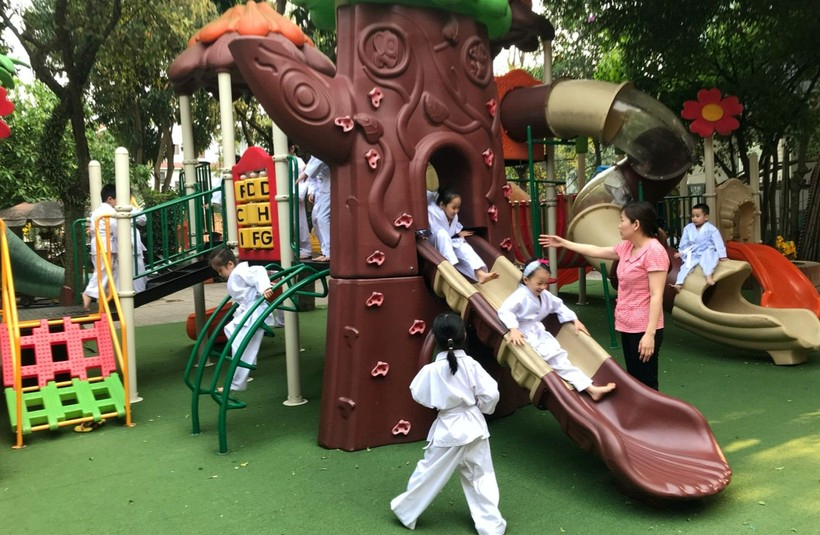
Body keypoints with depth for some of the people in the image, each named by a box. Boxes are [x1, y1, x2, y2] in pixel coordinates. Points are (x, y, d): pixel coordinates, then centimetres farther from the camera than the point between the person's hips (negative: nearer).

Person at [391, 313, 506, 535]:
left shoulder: (431, 369, -14)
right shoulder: (472, 365, -12)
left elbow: (418, 395, 0)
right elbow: (491, 395, -11)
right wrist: (479, 407, 9)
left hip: (448, 430, -1)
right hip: (474, 427, 1)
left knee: (430, 472, 13)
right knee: (480, 477, 13)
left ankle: (406, 510, 29)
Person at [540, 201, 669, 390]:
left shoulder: (654, 251, -17)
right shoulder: (626, 247, 9)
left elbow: (656, 296, -21)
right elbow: (597, 251, 25)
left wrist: (650, 333, -24)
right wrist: (564, 243, 29)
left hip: (643, 329, -9)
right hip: (627, 326, 9)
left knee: (646, 385, -2)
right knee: (633, 381, 15)